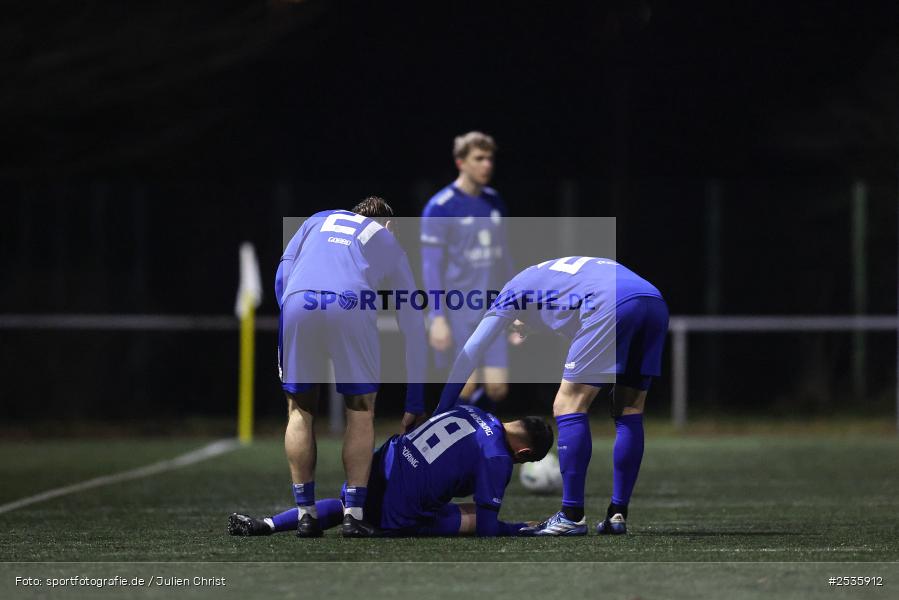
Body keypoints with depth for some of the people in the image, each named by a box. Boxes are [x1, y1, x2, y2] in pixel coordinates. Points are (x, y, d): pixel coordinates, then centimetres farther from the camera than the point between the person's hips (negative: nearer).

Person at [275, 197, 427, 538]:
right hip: (351, 305, -1)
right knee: (361, 412, 14)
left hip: (297, 304, 1)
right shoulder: (390, 244, 32)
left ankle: (306, 514, 14)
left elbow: (283, 270, 19)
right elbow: (414, 330, 32)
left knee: (299, 410, 15)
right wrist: (414, 404, 35)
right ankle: (354, 514, 8)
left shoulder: (320, 220, 35)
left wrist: (288, 324, 23)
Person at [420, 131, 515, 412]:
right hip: (458, 312, -5)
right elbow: (431, 266, -9)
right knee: (467, 385, -6)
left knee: (497, 387, -3)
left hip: (491, 311, 5)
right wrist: (437, 317, -15)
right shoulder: (440, 207, -8)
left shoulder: (494, 202, 12)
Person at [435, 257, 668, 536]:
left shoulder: (516, 287, 25)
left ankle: (572, 517, -1)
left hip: (614, 306, -7)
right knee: (629, 413, 15)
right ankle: (617, 516, 14)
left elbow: (469, 354, 24)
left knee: (569, 406, 1)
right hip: (655, 301, 7)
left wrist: (441, 411, 29)